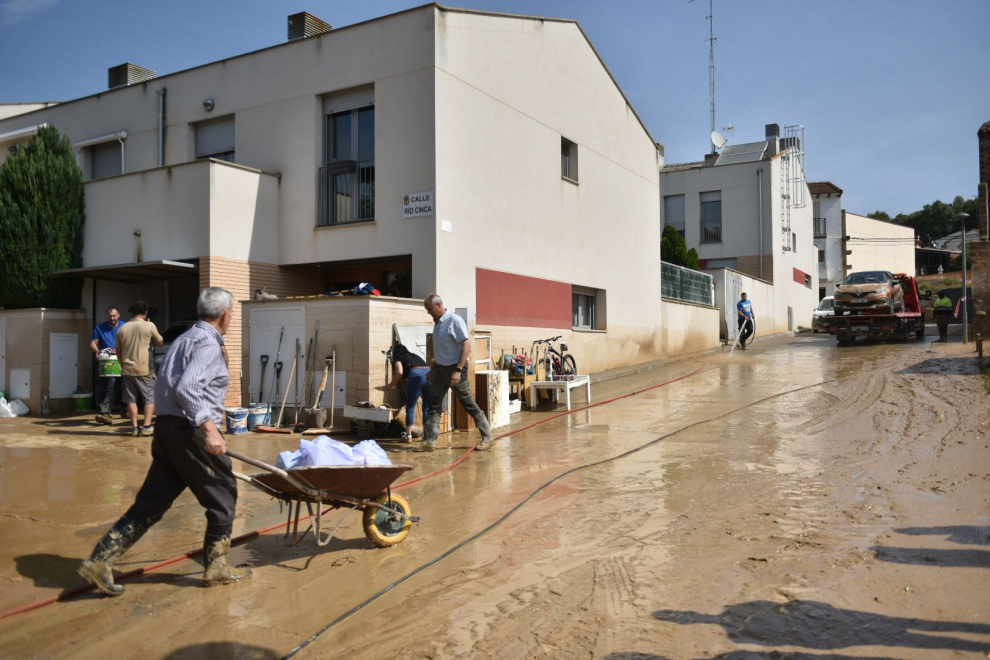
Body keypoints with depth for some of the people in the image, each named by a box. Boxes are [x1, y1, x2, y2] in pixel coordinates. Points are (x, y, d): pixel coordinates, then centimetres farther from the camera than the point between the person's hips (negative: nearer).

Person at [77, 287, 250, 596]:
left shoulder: (184, 339, 19)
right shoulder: (208, 344, -12)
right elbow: (187, 388, -26)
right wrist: (209, 428, -29)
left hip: (167, 428, 9)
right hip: (191, 432, -9)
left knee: (151, 502, 11)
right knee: (223, 497, 6)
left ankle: (101, 560, 7)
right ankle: (216, 568, 15)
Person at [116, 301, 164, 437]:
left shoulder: (122, 328, 8)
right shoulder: (149, 325, -5)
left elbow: (118, 351, 14)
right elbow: (160, 342, 8)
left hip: (127, 369, 4)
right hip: (143, 369, -4)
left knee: (131, 399, 9)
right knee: (150, 397, 4)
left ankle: (134, 427, 7)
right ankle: (147, 426, -6)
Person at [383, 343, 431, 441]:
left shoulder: (398, 358, 20)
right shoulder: (415, 356, 37)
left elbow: (400, 372, 1)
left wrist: (390, 385, 14)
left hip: (416, 374, -5)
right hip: (429, 373, 5)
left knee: (410, 408, 6)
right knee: (427, 408, 13)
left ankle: (408, 435, 3)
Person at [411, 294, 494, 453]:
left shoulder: (455, 321, -16)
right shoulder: (437, 322, 8)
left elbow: (466, 345, -21)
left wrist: (458, 370, -26)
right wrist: (433, 367, 19)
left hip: (454, 368, -8)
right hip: (441, 368, 8)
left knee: (468, 404, 1)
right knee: (433, 404, 2)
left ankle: (487, 437, 13)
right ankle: (430, 441, 5)